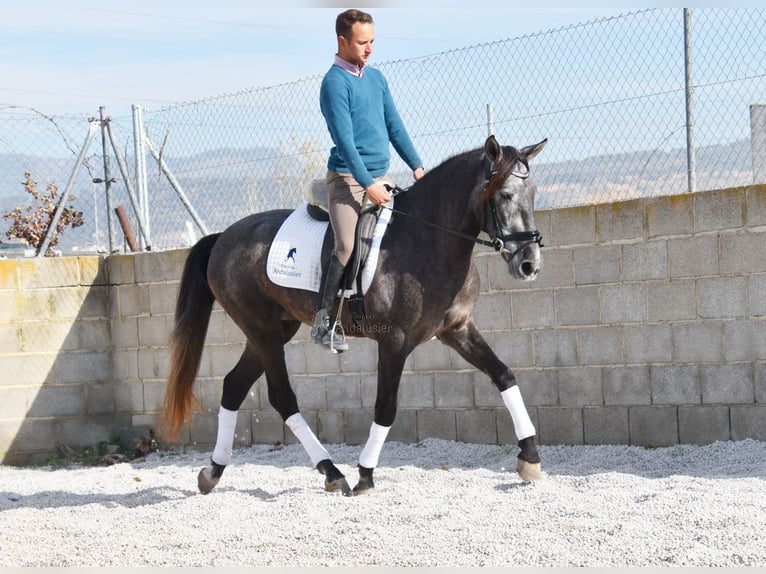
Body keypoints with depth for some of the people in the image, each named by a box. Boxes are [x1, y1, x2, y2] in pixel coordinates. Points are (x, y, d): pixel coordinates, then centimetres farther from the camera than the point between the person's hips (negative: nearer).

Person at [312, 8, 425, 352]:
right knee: (347, 247, -18)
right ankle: (322, 323, -14)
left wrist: (416, 165, 11)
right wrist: (368, 185, -20)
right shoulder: (335, 82, -11)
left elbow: (394, 126, 19)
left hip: (379, 177, 8)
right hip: (348, 178, -8)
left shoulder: (376, 78, 13)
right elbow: (344, 139, -16)